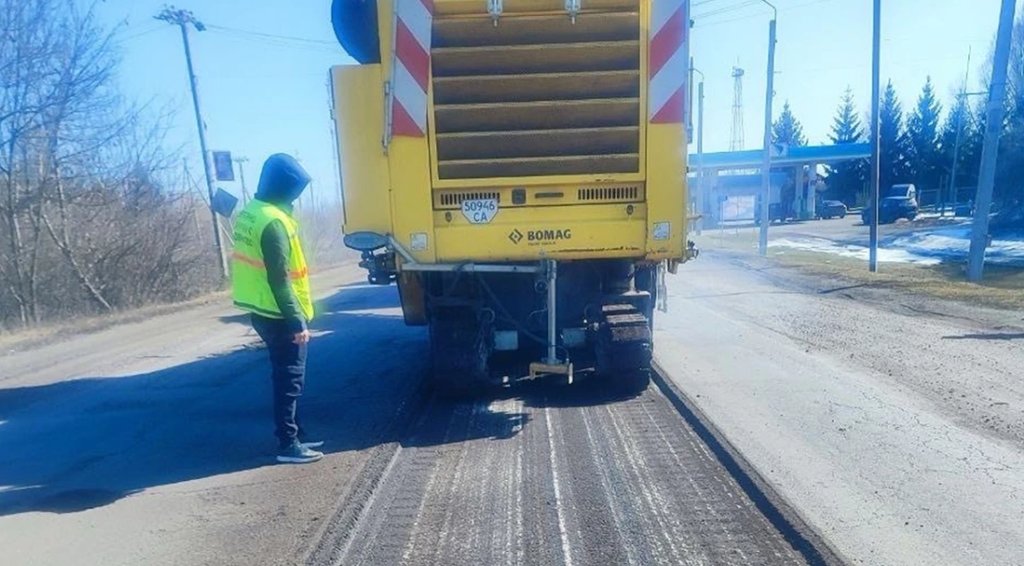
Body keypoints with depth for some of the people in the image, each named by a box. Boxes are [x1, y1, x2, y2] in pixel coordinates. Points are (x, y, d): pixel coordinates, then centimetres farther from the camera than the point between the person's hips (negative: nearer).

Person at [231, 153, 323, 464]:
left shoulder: (248, 212, 10)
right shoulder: (274, 221, -20)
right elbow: (279, 280, -23)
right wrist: (298, 321, -20)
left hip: (261, 310, 10)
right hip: (278, 315, -10)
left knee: (285, 376, 17)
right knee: (290, 379, 0)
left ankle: (294, 435, 26)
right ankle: (288, 445, 8)